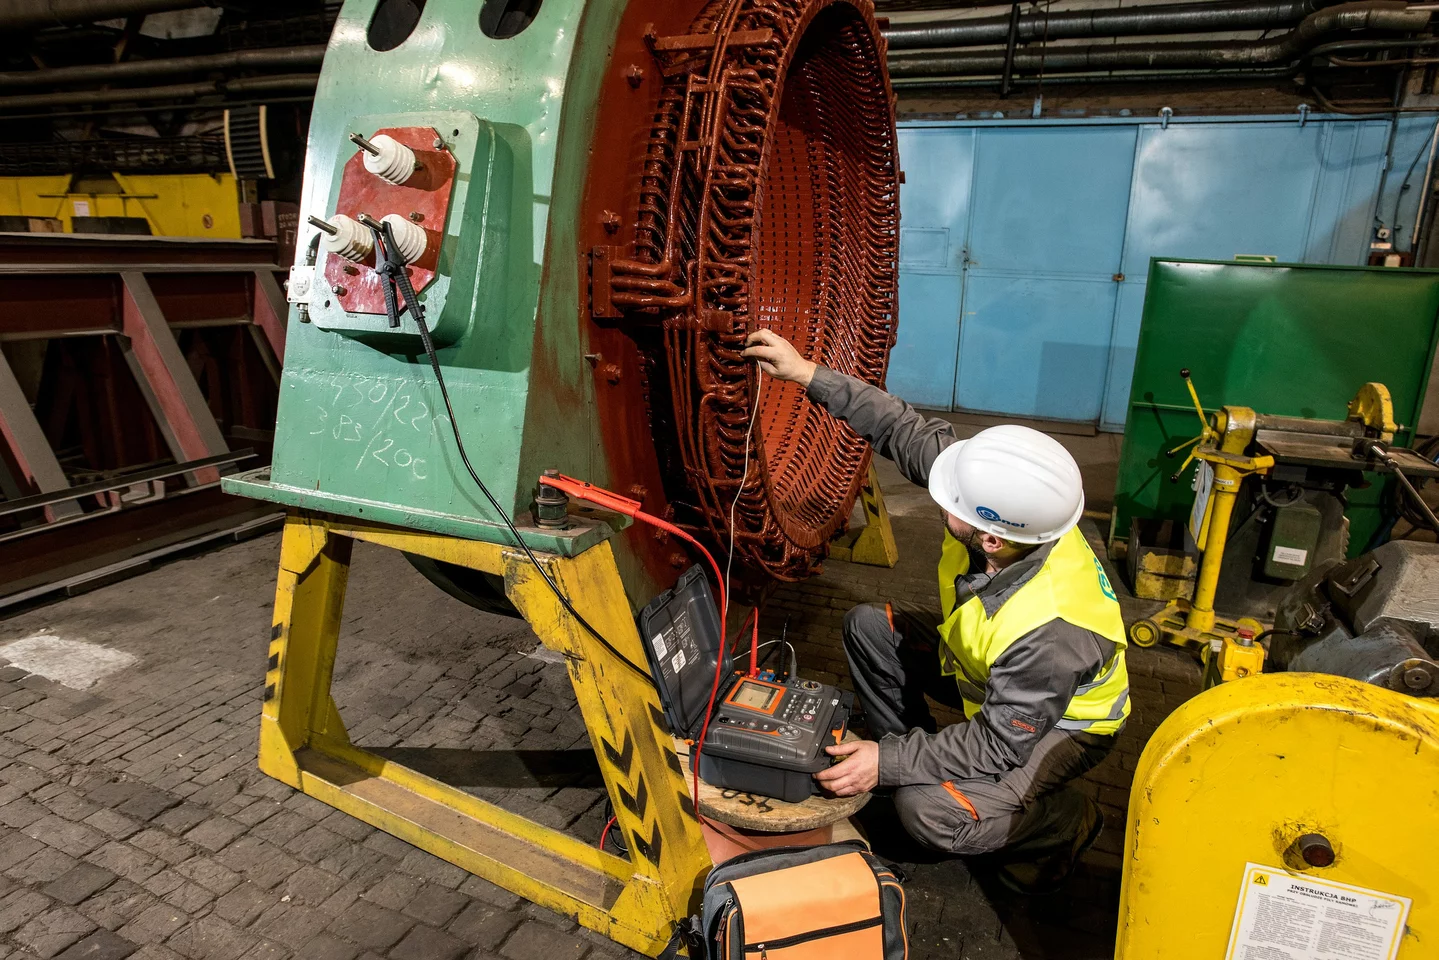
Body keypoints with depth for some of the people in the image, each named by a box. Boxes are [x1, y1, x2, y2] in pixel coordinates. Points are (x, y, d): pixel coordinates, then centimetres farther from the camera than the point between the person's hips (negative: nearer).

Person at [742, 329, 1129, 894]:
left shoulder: (1047, 630, -42)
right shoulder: (1004, 508, -26)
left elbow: (999, 745, -30)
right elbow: (907, 430, -16)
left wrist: (889, 762, -29)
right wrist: (810, 376, -18)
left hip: (1062, 722, -7)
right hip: (989, 674, 7)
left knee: (928, 810, -25)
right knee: (869, 627, 0)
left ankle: (1065, 823, 4)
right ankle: (913, 760, 14)